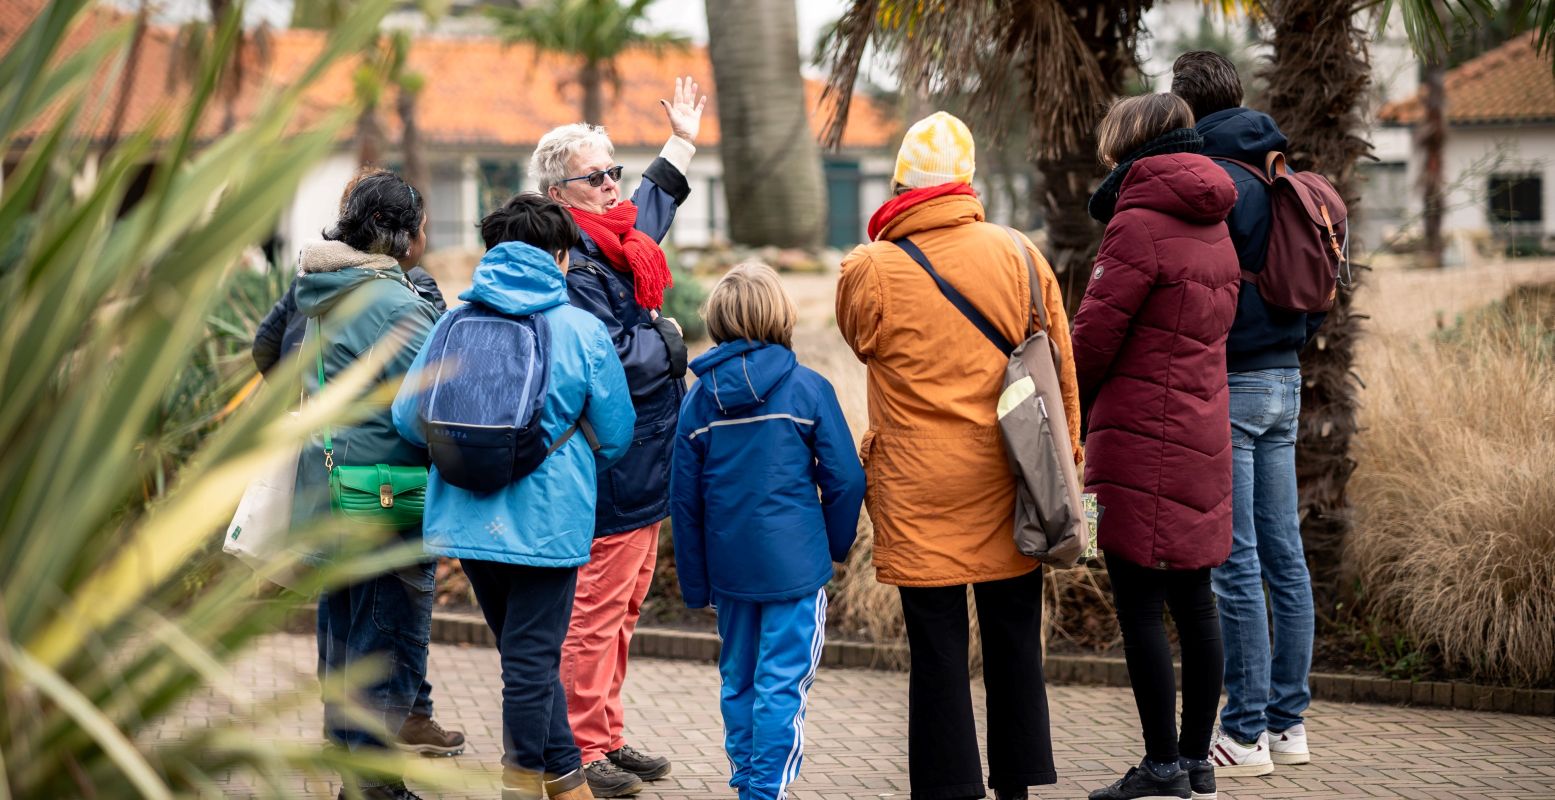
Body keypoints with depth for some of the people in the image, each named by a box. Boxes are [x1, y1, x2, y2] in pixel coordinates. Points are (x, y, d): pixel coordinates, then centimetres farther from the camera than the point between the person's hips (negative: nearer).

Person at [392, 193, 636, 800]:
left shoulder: (454, 323, 2)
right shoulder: (581, 330, -5)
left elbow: (408, 416, 2)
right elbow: (615, 436, 1)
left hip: (466, 518, 4)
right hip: (546, 520, -4)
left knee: (528, 653, 18)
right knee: (532, 659, 4)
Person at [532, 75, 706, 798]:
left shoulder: (619, 242, 14)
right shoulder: (569, 263, -17)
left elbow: (654, 206, 39)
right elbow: (617, 360, -25)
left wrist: (683, 143, 48)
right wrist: (667, 339, -6)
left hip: (642, 472, 10)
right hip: (610, 474, -10)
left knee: (620, 611, 17)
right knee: (594, 615, -4)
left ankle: (607, 738, 26)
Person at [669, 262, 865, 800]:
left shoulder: (699, 398, 2)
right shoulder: (808, 389, -8)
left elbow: (684, 498, 6)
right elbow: (845, 479, -7)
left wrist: (695, 583, 14)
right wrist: (837, 544, 11)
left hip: (729, 568, 4)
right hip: (795, 565, -4)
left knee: (738, 679, 17)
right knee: (783, 684, -1)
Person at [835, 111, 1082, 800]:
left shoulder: (870, 272, -10)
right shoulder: (1019, 256, -1)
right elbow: (1060, 374, 4)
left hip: (920, 497, -3)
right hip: (1005, 484, 3)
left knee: (938, 648, 3)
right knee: (1014, 639, 13)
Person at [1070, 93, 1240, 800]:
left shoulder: (1139, 222, -12)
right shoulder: (1211, 223, 15)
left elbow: (1094, 335, -13)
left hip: (1143, 437, -9)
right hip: (1203, 431, 9)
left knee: (1139, 604, -4)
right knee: (1192, 598, 12)